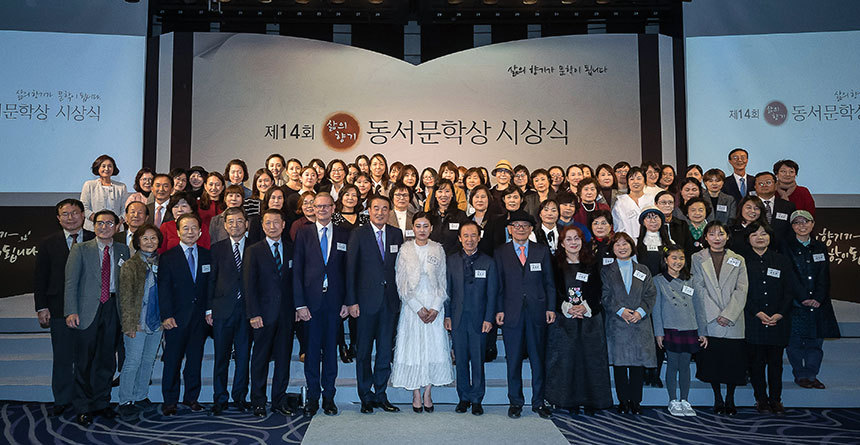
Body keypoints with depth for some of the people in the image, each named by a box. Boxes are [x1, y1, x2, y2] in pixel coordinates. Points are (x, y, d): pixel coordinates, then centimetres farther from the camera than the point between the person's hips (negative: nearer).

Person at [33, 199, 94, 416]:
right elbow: (39, 278, 6)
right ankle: (63, 399, 22)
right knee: (63, 357, 9)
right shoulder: (47, 244, 6)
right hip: (60, 309, 1)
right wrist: (42, 308, -2)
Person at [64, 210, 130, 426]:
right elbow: (71, 282, -2)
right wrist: (71, 311, -13)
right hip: (87, 310, -2)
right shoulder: (80, 249, 4)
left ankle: (102, 403, 22)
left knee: (107, 360, 8)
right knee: (84, 362, 2)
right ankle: (83, 408, 14)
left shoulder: (122, 250, 11)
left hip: (112, 309, 3)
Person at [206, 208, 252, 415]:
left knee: (244, 355, 7)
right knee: (221, 356, 5)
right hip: (222, 310, 0)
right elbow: (211, 279, 6)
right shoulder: (217, 248, 6)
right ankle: (220, 399, 15)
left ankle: (240, 396, 19)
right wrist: (209, 308, 0)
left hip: (247, 309, 0)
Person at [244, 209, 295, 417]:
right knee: (260, 358, 5)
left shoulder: (291, 249, 9)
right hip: (264, 314, -3)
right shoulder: (253, 251, 0)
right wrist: (253, 313, -11)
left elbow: (294, 281, 9)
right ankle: (258, 402, 16)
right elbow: (249, 285, -4)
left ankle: (279, 400, 19)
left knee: (284, 357, 8)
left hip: (286, 313, 3)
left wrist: (296, 307, 1)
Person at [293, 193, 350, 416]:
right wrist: (299, 304, -7)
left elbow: (348, 271, 7)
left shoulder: (344, 235, 7)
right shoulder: (304, 233, 4)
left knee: (331, 350, 8)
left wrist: (347, 302, -1)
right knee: (311, 350, 4)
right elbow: (296, 270, 0)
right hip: (311, 301, -1)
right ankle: (312, 397, 15)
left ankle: (329, 396, 18)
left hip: (335, 301, 1)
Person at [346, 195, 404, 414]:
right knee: (363, 351, 5)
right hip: (367, 299, -3)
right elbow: (350, 269, -3)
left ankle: (380, 395, 19)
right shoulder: (358, 234, -1)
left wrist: (400, 297, 4)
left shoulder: (396, 234, 8)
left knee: (385, 350, 8)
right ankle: (366, 397, 16)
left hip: (390, 300, 3)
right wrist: (351, 301, -9)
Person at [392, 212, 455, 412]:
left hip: (435, 306, 1)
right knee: (413, 348, 0)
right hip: (412, 306, -1)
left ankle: (428, 393, 13)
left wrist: (436, 307, -8)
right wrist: (418, 308, -10)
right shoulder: (405, 249, 1)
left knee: (434, 348, 1)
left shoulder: (438, 249, 5)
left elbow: (443, 281, 4)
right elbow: (401, 284, -2)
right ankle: (416, 394, 12)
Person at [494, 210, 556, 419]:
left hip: (537, 313, 1)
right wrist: (499, 310, -3)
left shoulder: (542, 251, 8)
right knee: (513, 360, 5)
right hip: (511, 313, -1)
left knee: (538, 359, 7)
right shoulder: (500, 253, 5)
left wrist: (551, 307, 0)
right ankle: (515, 402, 17)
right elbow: (497, 284, 4)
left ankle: (539, 402, 18)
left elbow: (549, 282, 8)